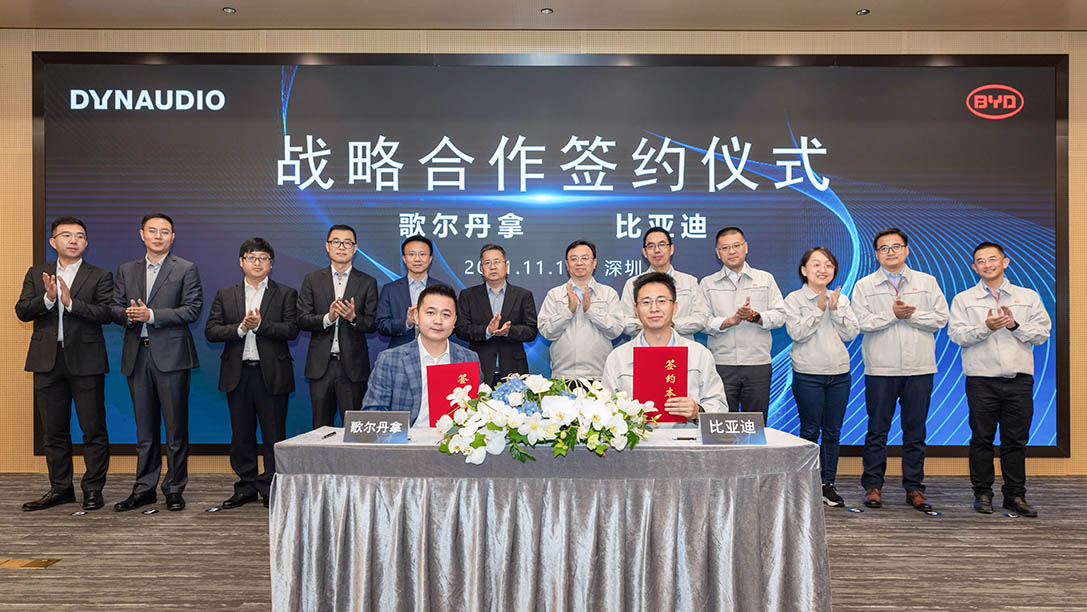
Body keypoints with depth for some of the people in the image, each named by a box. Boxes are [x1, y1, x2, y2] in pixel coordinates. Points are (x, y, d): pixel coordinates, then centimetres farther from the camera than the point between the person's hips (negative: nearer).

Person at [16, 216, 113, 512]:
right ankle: (60, 488, 23)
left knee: (93, 429, 0)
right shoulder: (37, 274, 13)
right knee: (53, 431, 11)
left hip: (86, 362, -3)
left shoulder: (99, 276, 3)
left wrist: (71, 302, -21)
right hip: (48, 362, 4)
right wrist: (47, 298, -14)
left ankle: (93, 488, 10)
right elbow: (22, 311, 3)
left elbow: (106, 313, -10)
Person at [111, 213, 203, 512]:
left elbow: (192, 310, -8)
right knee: (145, 428, 11)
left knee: (176, 427, 0)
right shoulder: (126, 270, 16)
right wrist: (128, 314, -11)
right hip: (137, 356, 4)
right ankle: (144, 489, 20)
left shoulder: (186, 270, 2)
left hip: (171, 356, -4)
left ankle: (174, 489, 10)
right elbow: (114, 308, 12)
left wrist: (151, 315, -15)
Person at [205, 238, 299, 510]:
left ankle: (271, 488, 12)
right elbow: (211, 331, 2)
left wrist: (260, 325, -18)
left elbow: (291, 330, -7)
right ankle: (246, 487, 22)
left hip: (272, 374, -3)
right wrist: (240, 328, -13)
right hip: (238, 374, 3)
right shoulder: (225, 295, 11)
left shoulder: (286, 294, 4)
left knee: (274, 435, 1)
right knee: (241, 434, 11)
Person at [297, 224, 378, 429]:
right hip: (321, 365, 1)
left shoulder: (367, 282, 5)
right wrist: (327, 318, -17)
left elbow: (372, 324, 0)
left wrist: (353, 317, -19)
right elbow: (302, 320, 1)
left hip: (353, 366, -1)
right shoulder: (312, 280, 8)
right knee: (321, 428, 9)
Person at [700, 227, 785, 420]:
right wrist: (731, 321, -15)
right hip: (721, 363, -1)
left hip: (758, 363, 1)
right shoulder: (707, 284, 9)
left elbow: (780, 315, 5)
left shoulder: (766, 279, 12)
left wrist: (755, 317, -12)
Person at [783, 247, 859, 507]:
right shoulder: (794, 299, -2)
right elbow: (797, 332, -14)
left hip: (839, 373, 4)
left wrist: (835, 310, -11)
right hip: (808, 374, -4)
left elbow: (851, 333, 1)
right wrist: (819, 308, -15)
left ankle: (829, 484, 18)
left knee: (833, 431, 8)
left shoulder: (841, 299, 10)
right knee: (810, 430, 2)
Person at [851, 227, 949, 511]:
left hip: (920, 369, 2)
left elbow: (941, 318, 1)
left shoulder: (927, 282, 10)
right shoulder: (864, 285, 5)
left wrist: (912, 313, -10)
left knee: (915, 431, 7)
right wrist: (892, 314, -14)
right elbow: (861, 322, -6)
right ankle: (873, 486, 13)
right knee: (877, 430, 3)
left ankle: (914, 488, 17)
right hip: (880, 369, -1)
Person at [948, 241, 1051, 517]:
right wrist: (985, 327, -17)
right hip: (982, 379, -1)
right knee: (982, 438, 3)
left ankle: (1015, 495, 16)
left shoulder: (1029, 297, 13)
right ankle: (982, 493, 13)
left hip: (1019, 379, 1)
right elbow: (957, 334, -2)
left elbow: (1042, 333, 6)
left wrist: (1015, 325, -10)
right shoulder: (963, 299, 8)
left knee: (1016, 440, 5)